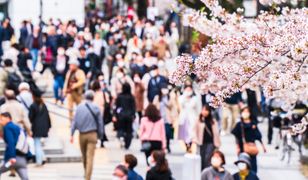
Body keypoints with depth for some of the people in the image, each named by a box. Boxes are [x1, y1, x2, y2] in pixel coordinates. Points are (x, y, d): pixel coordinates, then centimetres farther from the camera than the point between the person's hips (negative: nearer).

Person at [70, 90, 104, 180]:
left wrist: (72, 134, 1)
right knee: (90, 157, -4)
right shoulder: (96, 108, -4)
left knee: (84, 156, 20)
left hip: (82, 135, 3)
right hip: (92, 134, -3)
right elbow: (100, 123, -1)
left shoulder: (79, 107, 1)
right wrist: (100, 135, 9)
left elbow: (74, 121, -1)